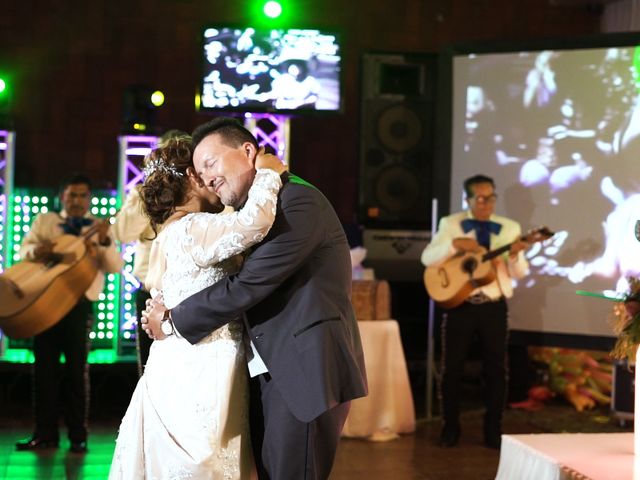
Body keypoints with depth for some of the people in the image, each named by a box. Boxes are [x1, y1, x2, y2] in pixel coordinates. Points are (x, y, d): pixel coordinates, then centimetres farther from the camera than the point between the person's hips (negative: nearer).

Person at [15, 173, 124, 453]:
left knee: (77, 368, 0)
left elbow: (115, 267, -3)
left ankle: (78, 435, 5)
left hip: (79, 302, -2)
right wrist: (36, 250, -18)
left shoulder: (100, 228, 8)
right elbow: (24, 251, 5)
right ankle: (45, 433, 11)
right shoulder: (44, 221, 13)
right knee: (44, 366, 4)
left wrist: (104, 242, -21)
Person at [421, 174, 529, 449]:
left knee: (495, 368, 5)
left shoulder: (510, 228, 4)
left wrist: (515, 255, -20)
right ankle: (450, 427, 17)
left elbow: (520, 273, 1)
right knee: (452, 367, 4)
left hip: (494, 307, 1)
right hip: (460, 305, -1)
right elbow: (427, 258, -8)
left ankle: (493, 429, 16)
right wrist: (455, 244, -20)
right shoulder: (450, 224, 1)